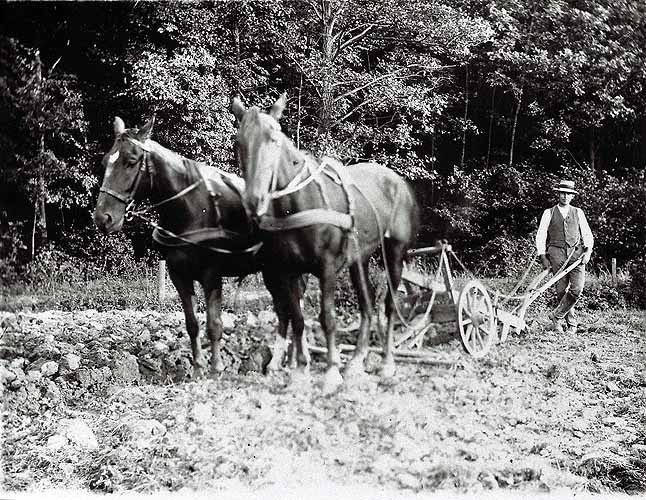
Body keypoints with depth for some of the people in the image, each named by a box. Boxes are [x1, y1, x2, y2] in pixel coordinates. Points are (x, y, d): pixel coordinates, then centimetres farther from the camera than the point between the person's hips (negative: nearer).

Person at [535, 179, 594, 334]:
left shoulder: (578, 212, 14)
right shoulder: (549, 213, 10)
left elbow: (587, 234, 15)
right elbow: (540, 236, 8)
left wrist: (588, 251, -1)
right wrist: (543, 257, -1)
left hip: (576, 254, 1)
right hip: (557, 254, -1)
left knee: (577, 289, -15)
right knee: (562, 291, -3)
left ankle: (557, 316, 0)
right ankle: (571, 323, 10)